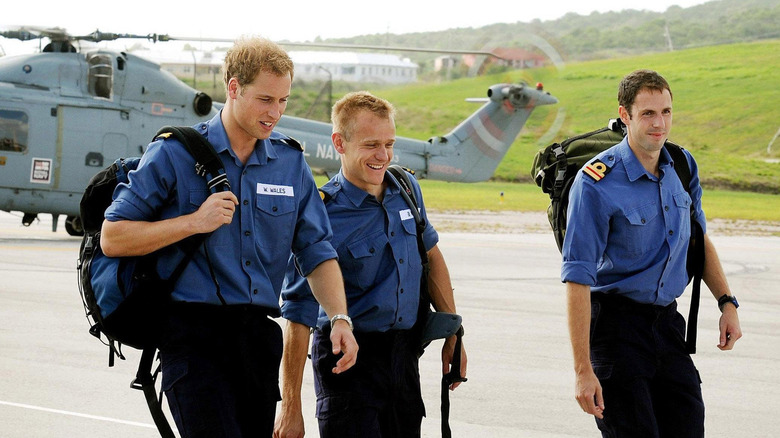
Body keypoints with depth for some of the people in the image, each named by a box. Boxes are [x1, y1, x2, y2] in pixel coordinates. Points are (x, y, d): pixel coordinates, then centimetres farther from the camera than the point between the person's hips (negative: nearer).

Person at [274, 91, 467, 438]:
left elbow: (431, 256, 19)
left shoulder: (406, 188, 2)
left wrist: (453, 335, 17)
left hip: (403, 353, 6)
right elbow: (298, 319, -16)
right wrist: (291, 409, -16)